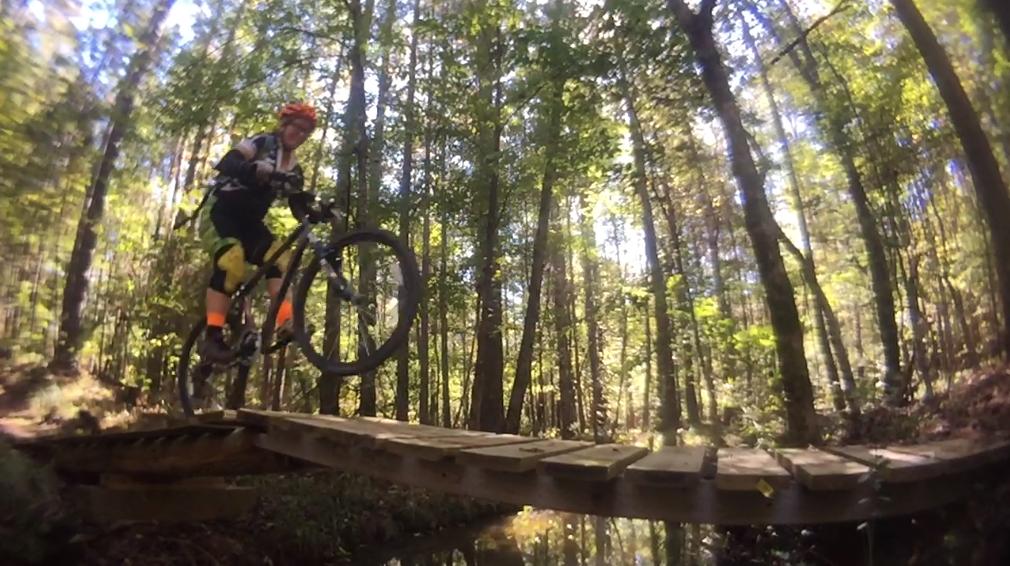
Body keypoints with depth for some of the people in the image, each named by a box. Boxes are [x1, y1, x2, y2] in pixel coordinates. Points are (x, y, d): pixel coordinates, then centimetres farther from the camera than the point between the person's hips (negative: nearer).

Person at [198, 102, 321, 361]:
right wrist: (255, 169, -45)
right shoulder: (262, 143, -8)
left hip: (249, 221, 7)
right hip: (220, 211, -6)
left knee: (279, 259, -18)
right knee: (232, 262, -30)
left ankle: (287, 322, -30)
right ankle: (212, 337, -31)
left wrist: (315, 213, -19)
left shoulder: (294, 169, 10)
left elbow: (298, 208, 4)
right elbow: (226, 163, -25)